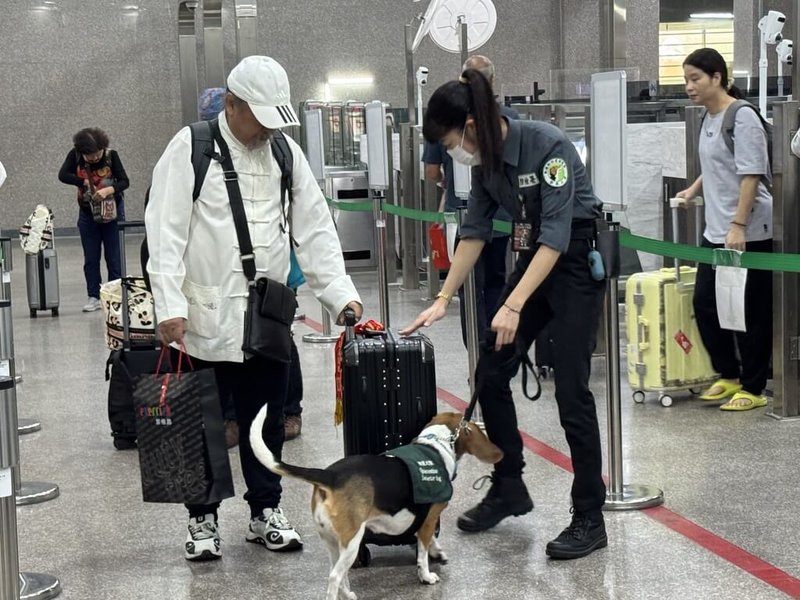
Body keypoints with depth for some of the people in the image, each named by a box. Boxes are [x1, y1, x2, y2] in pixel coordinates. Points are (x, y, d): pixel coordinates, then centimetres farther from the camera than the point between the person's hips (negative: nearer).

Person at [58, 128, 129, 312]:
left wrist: (108, 190, -36)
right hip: (87, 213, 2)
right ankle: (94, 297, 12)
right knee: (90, 259, 6)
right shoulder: (75, 155, -11)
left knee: (113, 257, 1)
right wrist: (84, 182, -28)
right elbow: (63, 175, -19)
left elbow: (124, 181, -18)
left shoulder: (111, 155, -15)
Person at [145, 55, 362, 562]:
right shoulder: (191, 148, -6)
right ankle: (203, 519, 20)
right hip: (206, 316, -4)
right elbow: (167, 231, -9)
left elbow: (316, 231, 6)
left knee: (266, 420, 11)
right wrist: (170, 305, -17)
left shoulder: (286, 153, 7)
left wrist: (343, 295, -3)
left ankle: (266, 511, 25)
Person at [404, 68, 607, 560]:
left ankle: (590, 519, 0)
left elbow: (557, 234, -29)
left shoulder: (548, 145, -25)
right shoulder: (486, 160, -2)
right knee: (491, 375, 6)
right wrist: (443, 300, 8)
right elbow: (475, 231, 8)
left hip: (578, 260, -8)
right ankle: (508, 489, 21)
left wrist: (513, 307, -33)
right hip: (535, 256, 8)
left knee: (571, 389, -9)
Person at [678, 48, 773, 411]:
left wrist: (738, 226, -23)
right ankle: (729, 375, 24)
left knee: (750, 312, 0)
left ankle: (753, 388, 11)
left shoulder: (742, 117, -14)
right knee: (705, 302, 10)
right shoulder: (708, 118, 12)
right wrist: (693, 190, 16)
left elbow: (750, 176, -19)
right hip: (715, 231, 9)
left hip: (749, 233, -9)